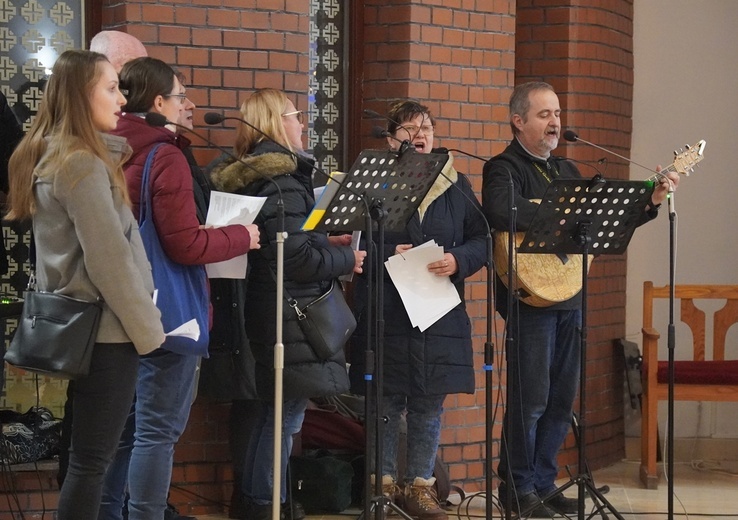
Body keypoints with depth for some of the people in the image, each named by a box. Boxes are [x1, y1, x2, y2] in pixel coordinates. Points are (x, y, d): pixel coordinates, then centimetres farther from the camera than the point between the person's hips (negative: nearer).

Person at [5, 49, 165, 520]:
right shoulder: (83, 164, -17)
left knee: (88, 455, 14)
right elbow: (109, 258, -20)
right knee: (92, 459, -4)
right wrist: (148, 328, -12)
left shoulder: (48, 158, 12)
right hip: (105, 328, -9)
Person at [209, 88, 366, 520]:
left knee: (277, 413, 16)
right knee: (286, 415, -5)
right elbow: (297, 258, -22)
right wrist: (346, 259, -8)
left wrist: (326, 243, 13)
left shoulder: (249, 177, 14)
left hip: (268, 312, 10)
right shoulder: (280, 181, -16)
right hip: (292, 319, -10)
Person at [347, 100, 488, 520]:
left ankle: (420, 485, 16)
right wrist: (389, 253, -17)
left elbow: (481, 240, 9)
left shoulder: (456, 184, 10)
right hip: (386, 312, -3)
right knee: (387, 401, 2)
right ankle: (385, 483, 14)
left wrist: (459, 260, -10)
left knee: (430, 402, 6)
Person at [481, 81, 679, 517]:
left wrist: (651, 201, 9)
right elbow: (500, 211, -27)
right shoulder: (505, 168, -6)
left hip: (570, 297, 8)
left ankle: (544, 482, 19)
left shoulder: (567, 171, 19)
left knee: (562, 399, 10)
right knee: (530, 398, -5)